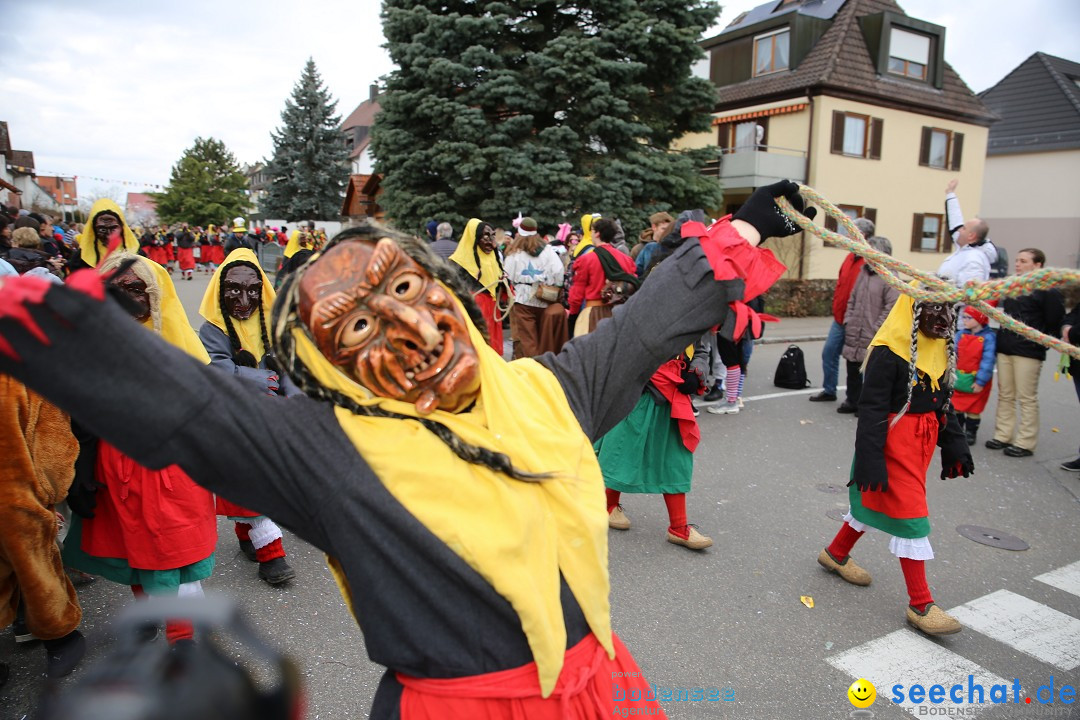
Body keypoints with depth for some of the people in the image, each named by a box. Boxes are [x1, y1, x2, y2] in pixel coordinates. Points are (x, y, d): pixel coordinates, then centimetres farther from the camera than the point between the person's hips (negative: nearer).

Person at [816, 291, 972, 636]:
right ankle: (920, 604, 6)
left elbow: (942, 401, 17)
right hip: (895, 442, -8)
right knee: (910, 514, -4)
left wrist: (954, 446, 16)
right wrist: (870, 461, -22)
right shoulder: (889, 351, -20)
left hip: (922, 440, 9)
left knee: (874, 501, 19)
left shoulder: (940, 348, 7)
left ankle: (836, 554, 39)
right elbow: (872, 410, -20)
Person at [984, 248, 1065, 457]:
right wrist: (1004, 337, 16)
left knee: (1027, 398, -3)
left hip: (1028, 353, -7)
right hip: (1004, 349, 7)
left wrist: (1038, 344, -10)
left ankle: (1025, 443, 3)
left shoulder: (1047, 290, -6)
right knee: (1005, 395, 11)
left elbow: (1054, 324, -8)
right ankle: (1003, 435, 19)